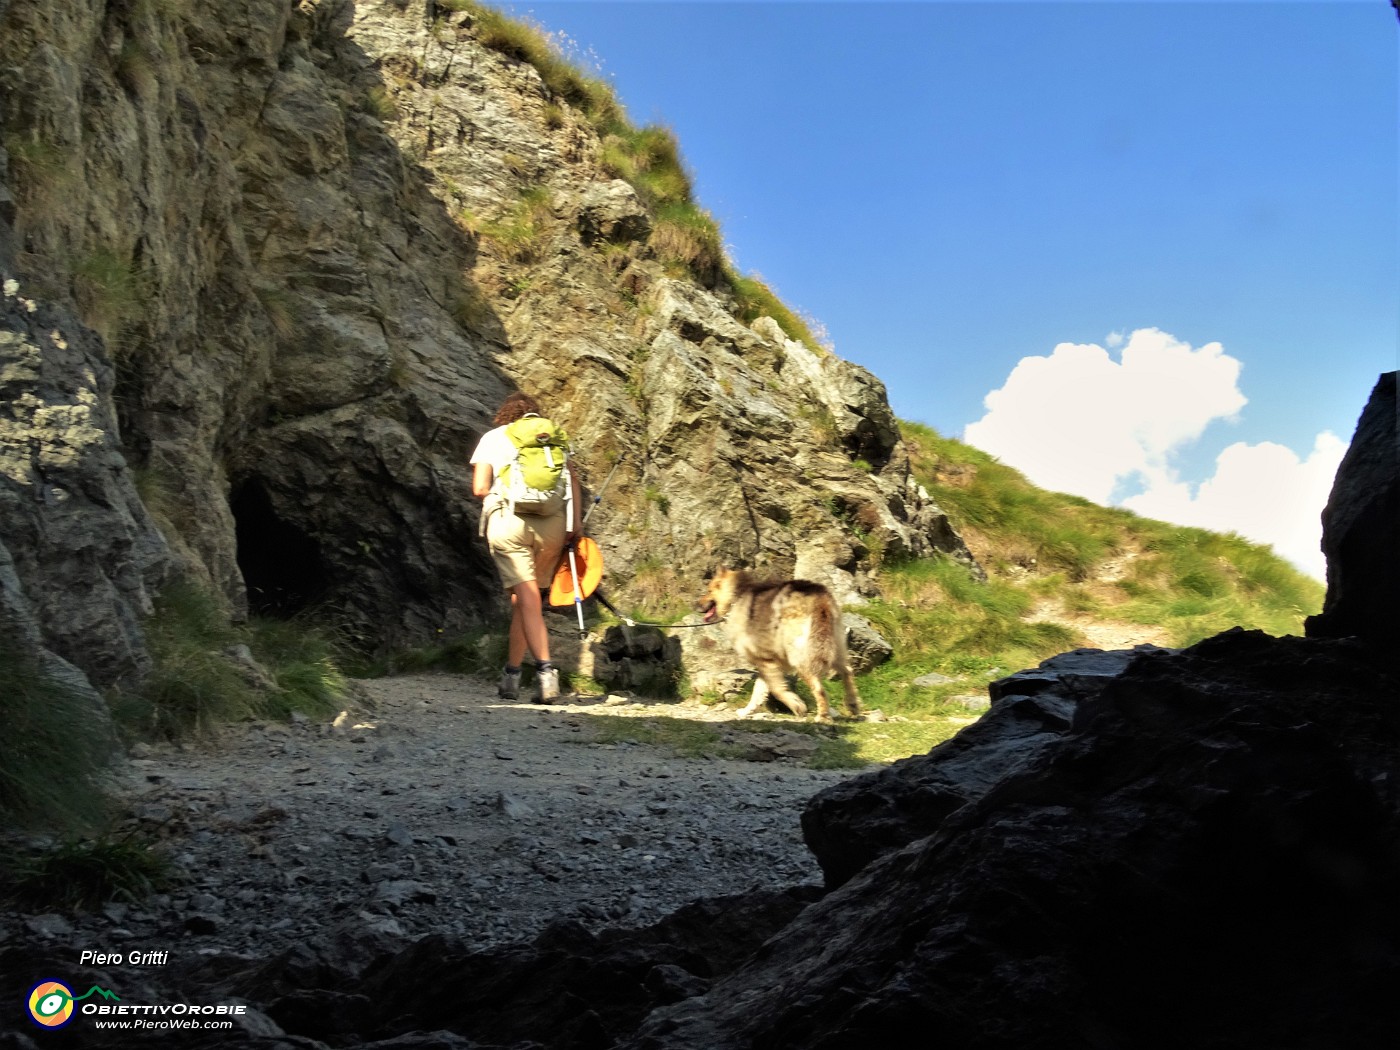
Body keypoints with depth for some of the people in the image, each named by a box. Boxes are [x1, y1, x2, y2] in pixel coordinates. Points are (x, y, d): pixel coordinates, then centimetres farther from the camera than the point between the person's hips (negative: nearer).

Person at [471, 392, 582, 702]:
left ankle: (546, 667, -21)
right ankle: (511, 674, 18)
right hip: (552, 523, 2)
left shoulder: (492, 438, 14)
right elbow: (571, 480, 6)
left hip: (508, 521, -2)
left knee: (527, 599, -7)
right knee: (522, 601, 12)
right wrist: (575, 520, 2)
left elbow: (479, 488, 3)